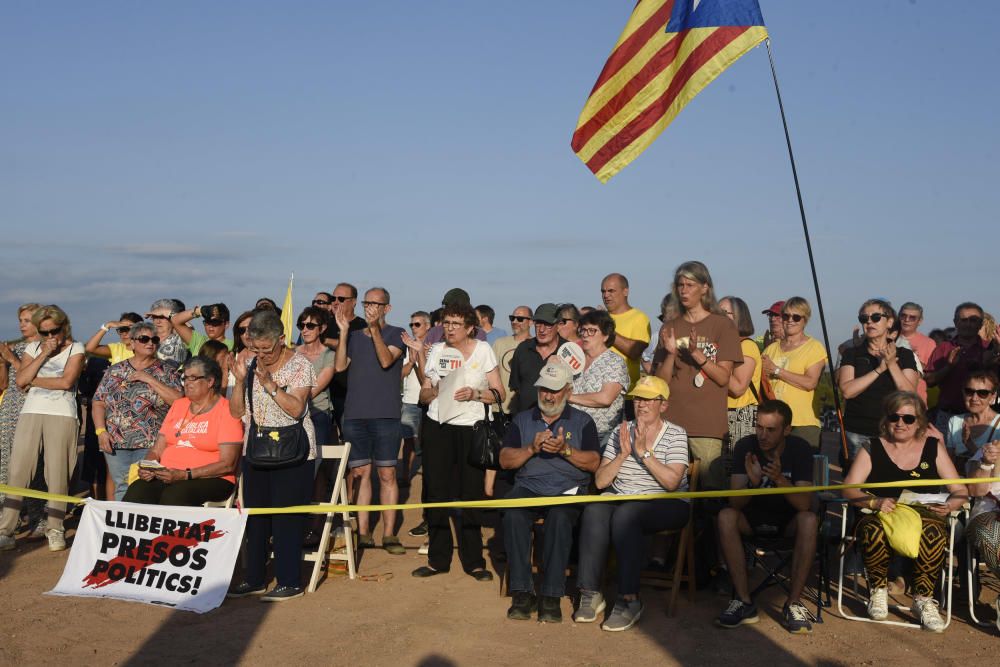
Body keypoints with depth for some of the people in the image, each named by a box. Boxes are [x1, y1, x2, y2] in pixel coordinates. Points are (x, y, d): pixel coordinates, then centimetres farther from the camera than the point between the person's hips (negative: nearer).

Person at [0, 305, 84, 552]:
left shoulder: (75, 348, 6)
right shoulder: (33, 348, 15)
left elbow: (66, 381, -9)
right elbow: (20, 380, 1)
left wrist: (33, 381, 0)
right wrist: (44, 354, -3)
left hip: (62, 415, -3)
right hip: (31, 413, 3)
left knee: (58, 473, -5)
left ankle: (55, 529, 3)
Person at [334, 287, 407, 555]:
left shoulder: (396, 334, 5)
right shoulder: (354, 336, 15)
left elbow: (386, 360, -13)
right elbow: (340, 366, 0)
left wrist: (375, 329, -22)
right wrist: (343, 331, -6)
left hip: (386, 415, -3)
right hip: (354, 414, 3)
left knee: (387, 474, -1)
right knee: (359, 473, 4)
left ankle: (389, 534, 4)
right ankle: (363, 532, 10)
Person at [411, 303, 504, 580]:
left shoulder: (483, 350, 3)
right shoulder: (437, 350, 9)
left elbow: (499, 393, 2)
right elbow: (423, 394, 12)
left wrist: (475, 394, -14)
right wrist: (434, 390, -9)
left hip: (470, 428, -2)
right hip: (437, 426, 2)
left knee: (471, 494, -2)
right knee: (436, 493, 2)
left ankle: (473, 560, 8)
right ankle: (438, 558, 13)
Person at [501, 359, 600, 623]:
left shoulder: (582, 421, 14)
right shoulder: (522, 419, 20)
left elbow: (594, 463, 3)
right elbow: (505, 460, 10)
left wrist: (565, 450, -12)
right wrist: (532, 448, -6)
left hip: (567, 490, -2)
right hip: (528, 487, 2)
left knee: (560, 518, -35)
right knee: (513, 516, -31)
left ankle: (551, 596, -30)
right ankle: (522, 592, -26)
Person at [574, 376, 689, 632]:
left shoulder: (676, 435, 0)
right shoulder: (621, 432, 11)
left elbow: (672, 482, -15)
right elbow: (600, 481, 4)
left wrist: (644, 452, -17)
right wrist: (623, 453, -10)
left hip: (665, 505, -4)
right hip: (620, 498, 4)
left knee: (625, 515, -35)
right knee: (593, 512, -29)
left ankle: (629, 599, -30)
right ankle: (590, 594, -24)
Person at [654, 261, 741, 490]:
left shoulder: (723, 325, 3)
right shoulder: (669, 327, 13)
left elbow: (723, 377, -3)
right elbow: (661, 381, 8)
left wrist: (696, 353, -15)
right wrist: (671, 353, -9)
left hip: (707, 424, -3)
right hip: (671, 421, 3)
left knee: (711, 486, -6)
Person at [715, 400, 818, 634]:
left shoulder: (800, 448, -14)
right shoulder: (745, 446, -13)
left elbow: (805, 504, -23)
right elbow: (735, 502, -19)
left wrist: (780, 479, -40)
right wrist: (753, 482, -40)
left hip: (787, 520, -1)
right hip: (753, 518, 1)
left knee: (809, 520, -33)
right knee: (725, 517, -30)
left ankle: (793, 603, -27)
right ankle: (744, 602, -26)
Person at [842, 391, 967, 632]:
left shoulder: (934, 447, 13)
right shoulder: (873, 448, 10)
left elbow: (960, 490, 10)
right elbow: (848, 489, 0)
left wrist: (949, 506, -13)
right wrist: (875, 502, -19)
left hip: (923, 517, 1)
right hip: (880, 516, 0)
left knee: (934, 534, -35)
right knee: (872, 531, -36)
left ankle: (924, 600, -15)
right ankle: (878, 591, -9)